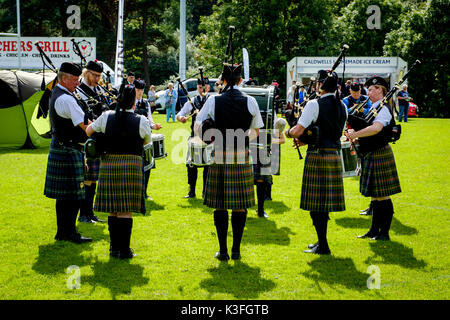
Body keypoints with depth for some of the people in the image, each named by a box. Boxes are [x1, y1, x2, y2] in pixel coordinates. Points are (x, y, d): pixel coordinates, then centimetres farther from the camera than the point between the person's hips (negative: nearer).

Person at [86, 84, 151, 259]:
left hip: (109, 165, 3)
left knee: (113, 210, 10)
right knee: (126, 210, 0)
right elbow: (147, 141, 11)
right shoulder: (141, 121, -6)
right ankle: (124, 249, 1)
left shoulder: (106, 117, -1)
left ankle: (114, 247, 15)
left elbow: (88, 131, 13)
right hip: (132, 165, -2)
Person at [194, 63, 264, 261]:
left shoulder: (213, 101, -4)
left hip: (219, 157, 0)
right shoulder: (250, 102, -1)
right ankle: (236, 250, 10)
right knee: (240, 206, 7)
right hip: (242, 158, 1)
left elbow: (197, 128, -1)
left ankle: (223, 251, 8)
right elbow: (256, 132, 10)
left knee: (220, 206, 6)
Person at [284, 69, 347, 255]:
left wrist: (288, 133, 4)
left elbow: (298, 131, -20)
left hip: (317, 156, -7)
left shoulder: (314, 105, -13)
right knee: (326, 200, 15)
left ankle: (323, 246, -1)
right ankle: (321, 242, 23)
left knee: (316, 202, -1)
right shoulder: (342, 107, 10)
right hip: (335, 156, 7)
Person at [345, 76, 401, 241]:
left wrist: (355, 134, -29)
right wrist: (354, 136, 1)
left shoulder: (384, 109, -15)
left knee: (382, 195, -3)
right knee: (375, 195, 14)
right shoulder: (374, 108, 16)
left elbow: (376, 128, -33)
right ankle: (374, 230, 22)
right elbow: (367, 129, 21)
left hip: (380, 155, -10)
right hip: (371, 156, 10)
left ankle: (384, 232, 3)